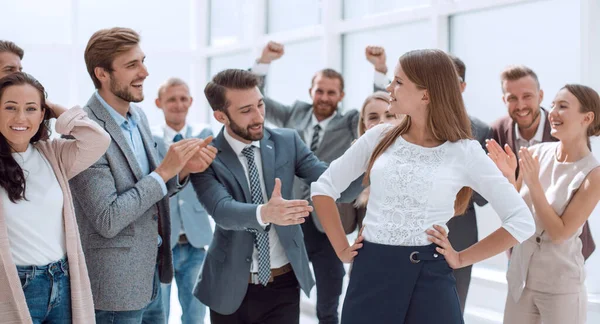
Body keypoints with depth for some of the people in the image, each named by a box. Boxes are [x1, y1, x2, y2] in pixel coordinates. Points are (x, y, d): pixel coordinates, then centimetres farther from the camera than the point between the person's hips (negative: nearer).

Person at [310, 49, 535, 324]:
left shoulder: (464, 152, -4)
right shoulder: (380, 138, 4)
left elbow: (522, 221, -3)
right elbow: (323, 188, 13)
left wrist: (461, 259, -3)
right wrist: (342, 248, 5)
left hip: (430, 276, -2)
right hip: (371, 271, 2)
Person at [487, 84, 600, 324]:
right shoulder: (536, 153, -3)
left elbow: (560, 233, -16)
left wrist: (533, 183, -21)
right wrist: (509, 176, -12)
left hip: (560, 286, -4)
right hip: (520, 277, 4)